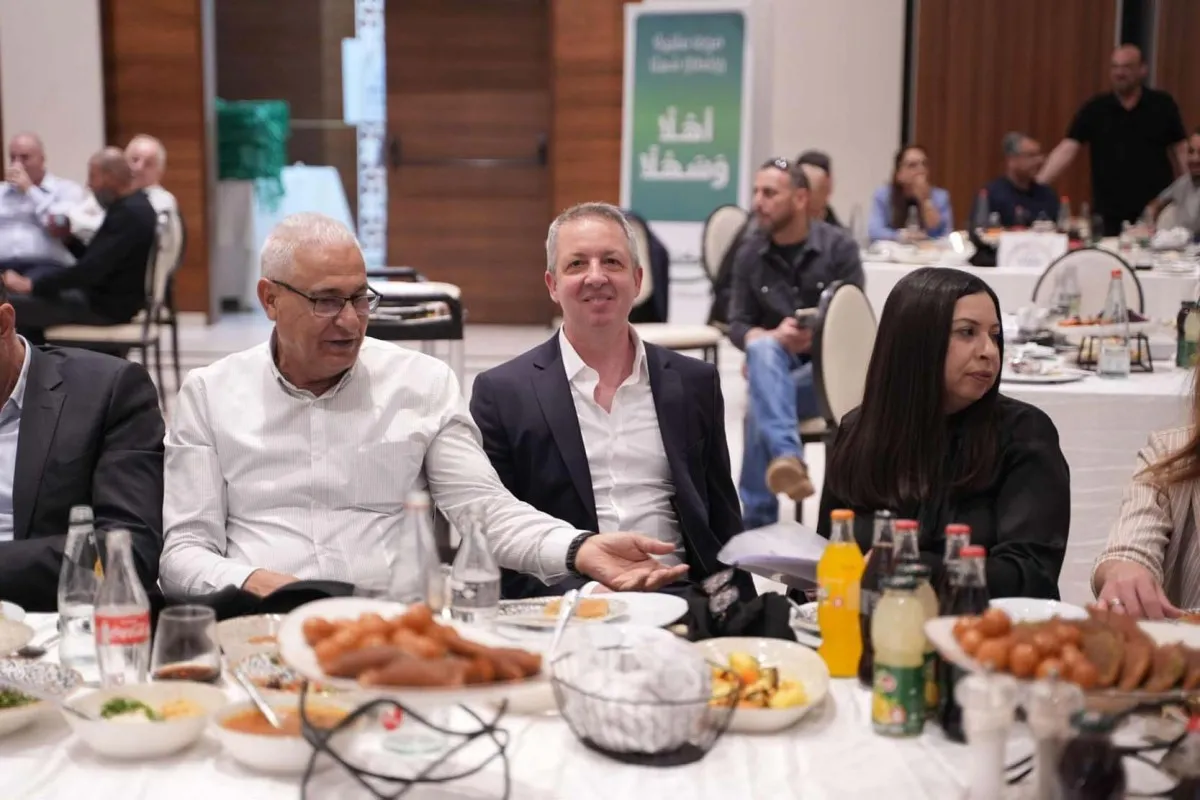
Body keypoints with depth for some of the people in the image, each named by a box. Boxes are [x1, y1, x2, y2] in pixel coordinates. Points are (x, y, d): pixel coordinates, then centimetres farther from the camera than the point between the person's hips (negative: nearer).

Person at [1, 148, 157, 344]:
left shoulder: (129, 212, -21)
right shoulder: (131, 206, 12)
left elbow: (92, 268, -27)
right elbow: (94, 259, 19)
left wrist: (32, 284, -21)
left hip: (109, 305, -11)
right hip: (109, 296, 11)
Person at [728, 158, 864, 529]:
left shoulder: (839, 247, -2)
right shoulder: (749, 253, 4)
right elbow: (737, 325, 3)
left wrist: (812, 338, -20)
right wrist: (773, 338, -20)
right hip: (773, 368, 2)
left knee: (759, 409, -35)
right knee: (763, 349, -38)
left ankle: (755, 521, -29)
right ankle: (788, 459, -56)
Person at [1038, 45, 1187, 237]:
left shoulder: (1162, 105, 1)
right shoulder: (1094, 109, 1)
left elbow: (1180, 151, 4)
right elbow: (1067, 149, -5)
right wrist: (1038, 184, -17)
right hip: (1108, 215, 0)